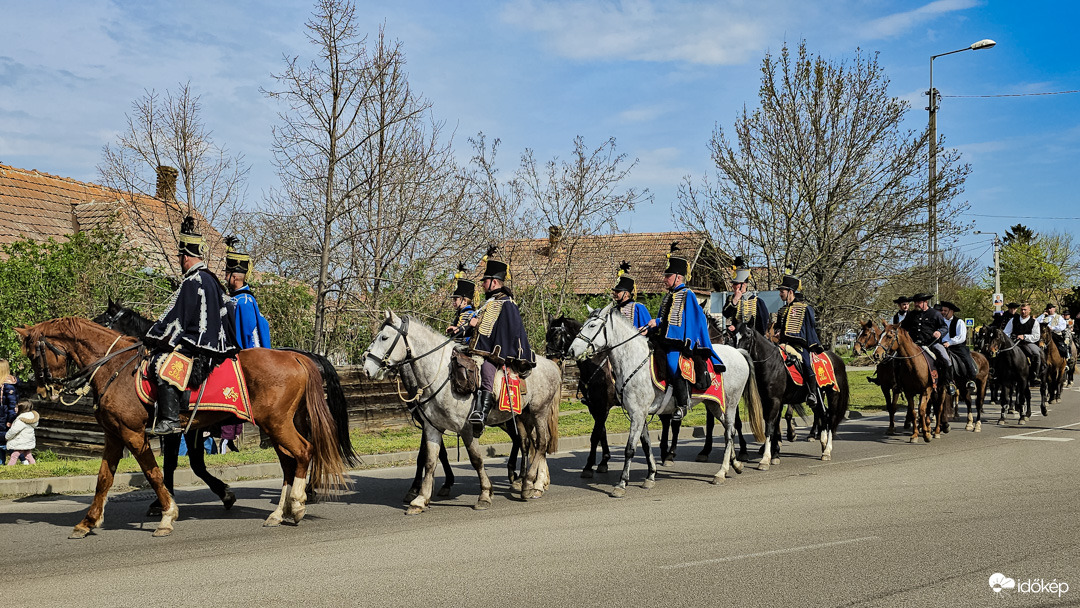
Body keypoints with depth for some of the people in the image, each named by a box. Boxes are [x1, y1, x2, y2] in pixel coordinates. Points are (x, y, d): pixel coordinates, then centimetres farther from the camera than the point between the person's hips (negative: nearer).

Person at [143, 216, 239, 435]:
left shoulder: (192, 283, -12)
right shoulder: (212, 280, 18)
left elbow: (176, 319, -12)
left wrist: (153, 336, -1)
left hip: (196, 345, -10)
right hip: (214, 341, 10)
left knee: (162, 361, -22)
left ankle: (169, 419, -34)